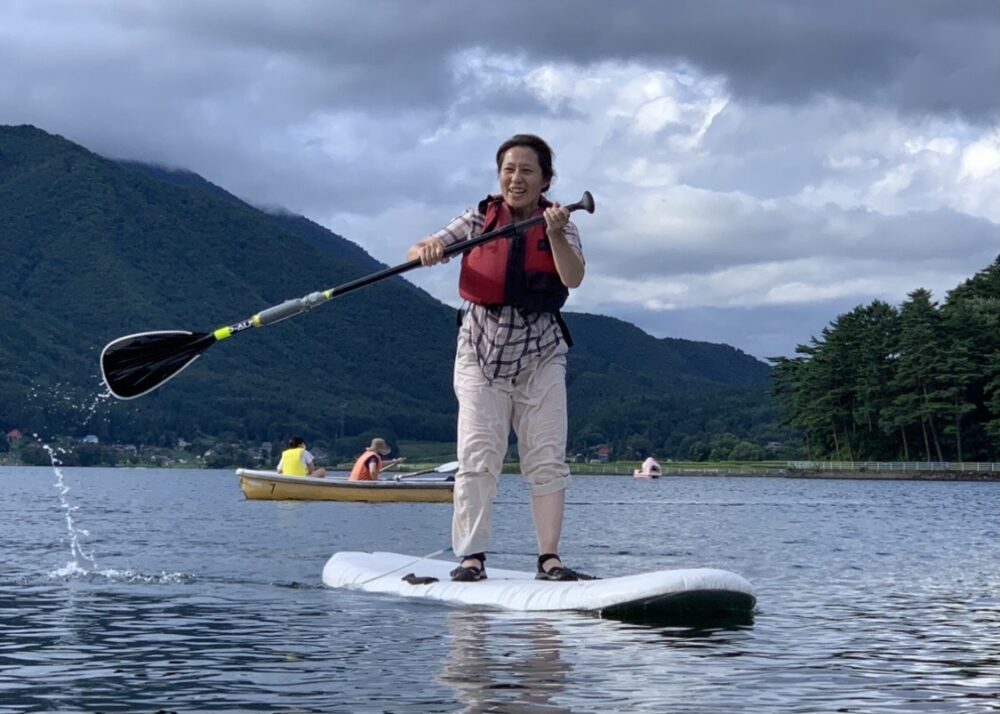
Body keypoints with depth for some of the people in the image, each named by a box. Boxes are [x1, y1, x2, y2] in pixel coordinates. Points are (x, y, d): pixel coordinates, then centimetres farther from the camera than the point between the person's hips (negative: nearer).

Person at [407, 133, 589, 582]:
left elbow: (573, 279, -14)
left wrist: (556, 235, -31)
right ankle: (471, 556, -9)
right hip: (481, 349, -1)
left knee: (547, 459, -2)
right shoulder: (479, 220, 3)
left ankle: (549, 557, 2)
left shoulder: (559, 224, 3)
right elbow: (417, 252, -2)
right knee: (478, 457, -9)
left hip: (541, 353, 1)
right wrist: (426, 250, -26)